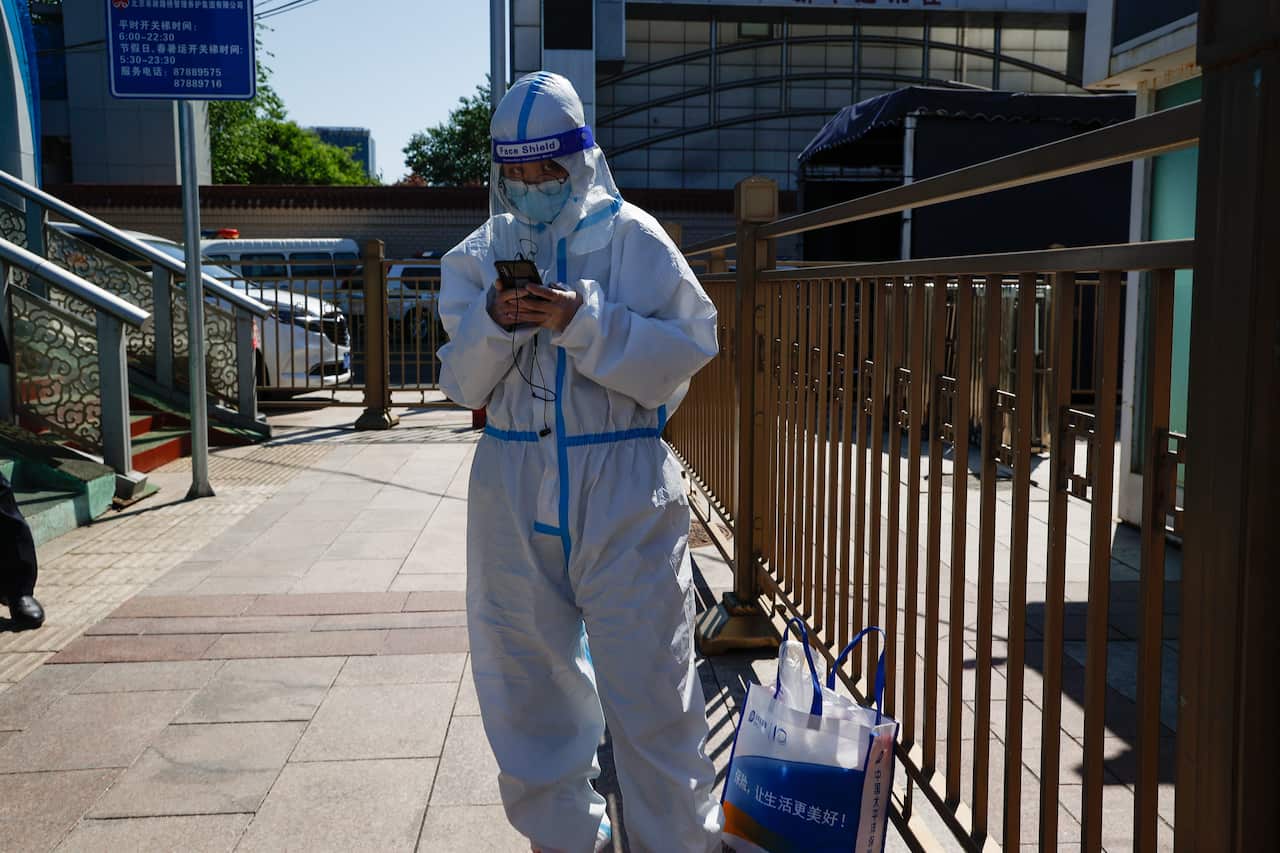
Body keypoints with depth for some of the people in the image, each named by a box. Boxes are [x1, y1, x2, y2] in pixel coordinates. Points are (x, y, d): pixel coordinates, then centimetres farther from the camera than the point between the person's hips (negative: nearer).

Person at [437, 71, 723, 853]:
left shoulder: (632, 237, -2)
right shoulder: (479, 255, 9)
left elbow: (688, 348, -8)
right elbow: (463, 384, 6)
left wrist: (586, 320, -18)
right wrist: (495, 322, -13)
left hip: (625, 488, -4)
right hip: (513, 485, 4)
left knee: (650, 683, -1)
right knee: (530, 678, 14)